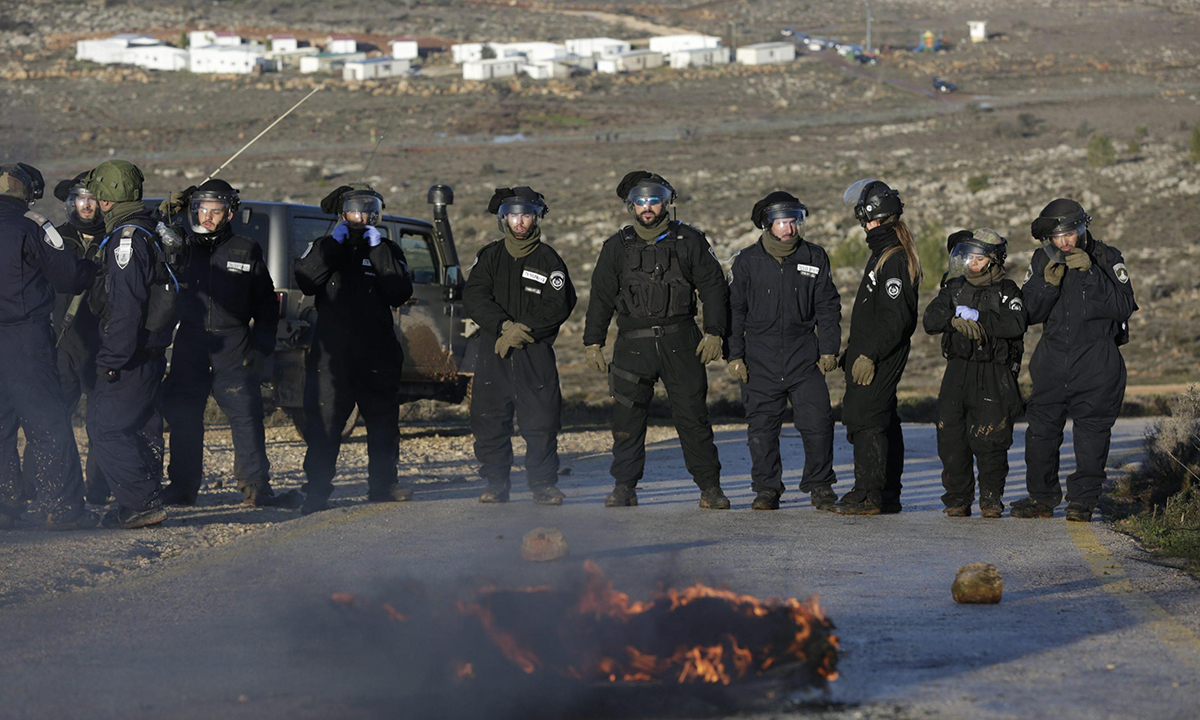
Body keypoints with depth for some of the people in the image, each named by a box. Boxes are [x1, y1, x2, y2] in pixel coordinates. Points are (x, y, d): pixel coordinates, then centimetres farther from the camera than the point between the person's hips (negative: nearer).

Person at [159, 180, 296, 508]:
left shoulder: (246, 252, 8)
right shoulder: (183, 248, 10)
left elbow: (267, 306, 10)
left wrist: (261, 348, 2)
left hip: (234, 348, -1)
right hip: (190, 344, 2)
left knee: (246, 416, -5)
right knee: (183, 418, 3)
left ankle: (255, 486, -1)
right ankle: (182, 487, 12)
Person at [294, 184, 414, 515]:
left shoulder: (387, 251, 11)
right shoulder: (325, 248, 11)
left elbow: (400, 293, -6)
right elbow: (305, 282, -9)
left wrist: (378, 250, -9)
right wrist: (334, 243, -10)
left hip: (377, 354, 2)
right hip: (332, 353, -2)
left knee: (383, 422, 9)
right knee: (324, 424, -7)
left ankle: (383, 484, 20)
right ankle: (317, 490, -6)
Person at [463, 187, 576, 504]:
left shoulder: (548, 259, 5)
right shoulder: (489, 256, 10)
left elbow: (558, 306, -5)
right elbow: (473, 299, -1)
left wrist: (521, 331, -14)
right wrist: (503, 326, -15)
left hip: (536, 353, -2)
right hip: (494, 350, 2)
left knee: (541, 421, -6)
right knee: (489, 419, 0)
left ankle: (544, 484, 4)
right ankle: (496, 483, 11)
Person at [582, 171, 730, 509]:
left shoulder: (690, 241, 5)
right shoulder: (618, 247, 9)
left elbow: (713, 287, 6)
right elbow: (601, 296, 12)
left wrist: (714, 332, -2)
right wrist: (594, 342, 7)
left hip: (680, 341, -1)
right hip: (633, 344, 1)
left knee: (692, 414, -2)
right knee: (627, 415, -1)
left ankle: (710, 487, 4)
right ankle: (625, 487, 8)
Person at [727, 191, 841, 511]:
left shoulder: (814, 257, 5)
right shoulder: (747, 261, 2)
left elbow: (828, 307, 9)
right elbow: (734, 310, 5)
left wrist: (828, 350, 3)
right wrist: (735, 355, 0)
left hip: (803, 355, 0)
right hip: (761, 356, 0)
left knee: (817, 421, -5)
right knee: (762, 424, 3)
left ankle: (820, 486, 9)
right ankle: (767, 489, 14)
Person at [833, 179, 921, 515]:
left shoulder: (893, 259, -17)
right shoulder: (884, 253, 16)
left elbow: (896, 317, -22)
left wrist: (869, 355, -24)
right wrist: (853, 349, 24)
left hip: (879, 358, -11)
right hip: (870, 354, 11)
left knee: (866, 419, -12)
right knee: (884, 421, 13)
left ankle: (868, 494, -12)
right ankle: (888, 495, 18)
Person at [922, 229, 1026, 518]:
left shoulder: (1006, 291, 1)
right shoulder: (954, 288, 11)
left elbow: (1015, 326, -16)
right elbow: (930, 321, 0)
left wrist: (976, 316, -19)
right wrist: (956, 318, -17)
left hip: (994, 376, -3)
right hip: (958, 371, 3)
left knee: (990, 440, -7)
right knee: (951, 437, -3)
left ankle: (991, 499, 6)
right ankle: (958, 499, 8)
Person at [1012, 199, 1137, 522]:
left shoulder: (1107, 259, -4)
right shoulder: (1042, 260, 5)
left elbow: (1123, 307, -15)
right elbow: (1030, 313, 2)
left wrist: (1091, 274, -23)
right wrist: (1048, 283, -16)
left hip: (1097, 361, -3)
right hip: (1053, 359, 3)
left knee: (1092, 429, -1)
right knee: (1041, 427, 5)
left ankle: (1083, 499, 7)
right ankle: (1042, 497, 17)